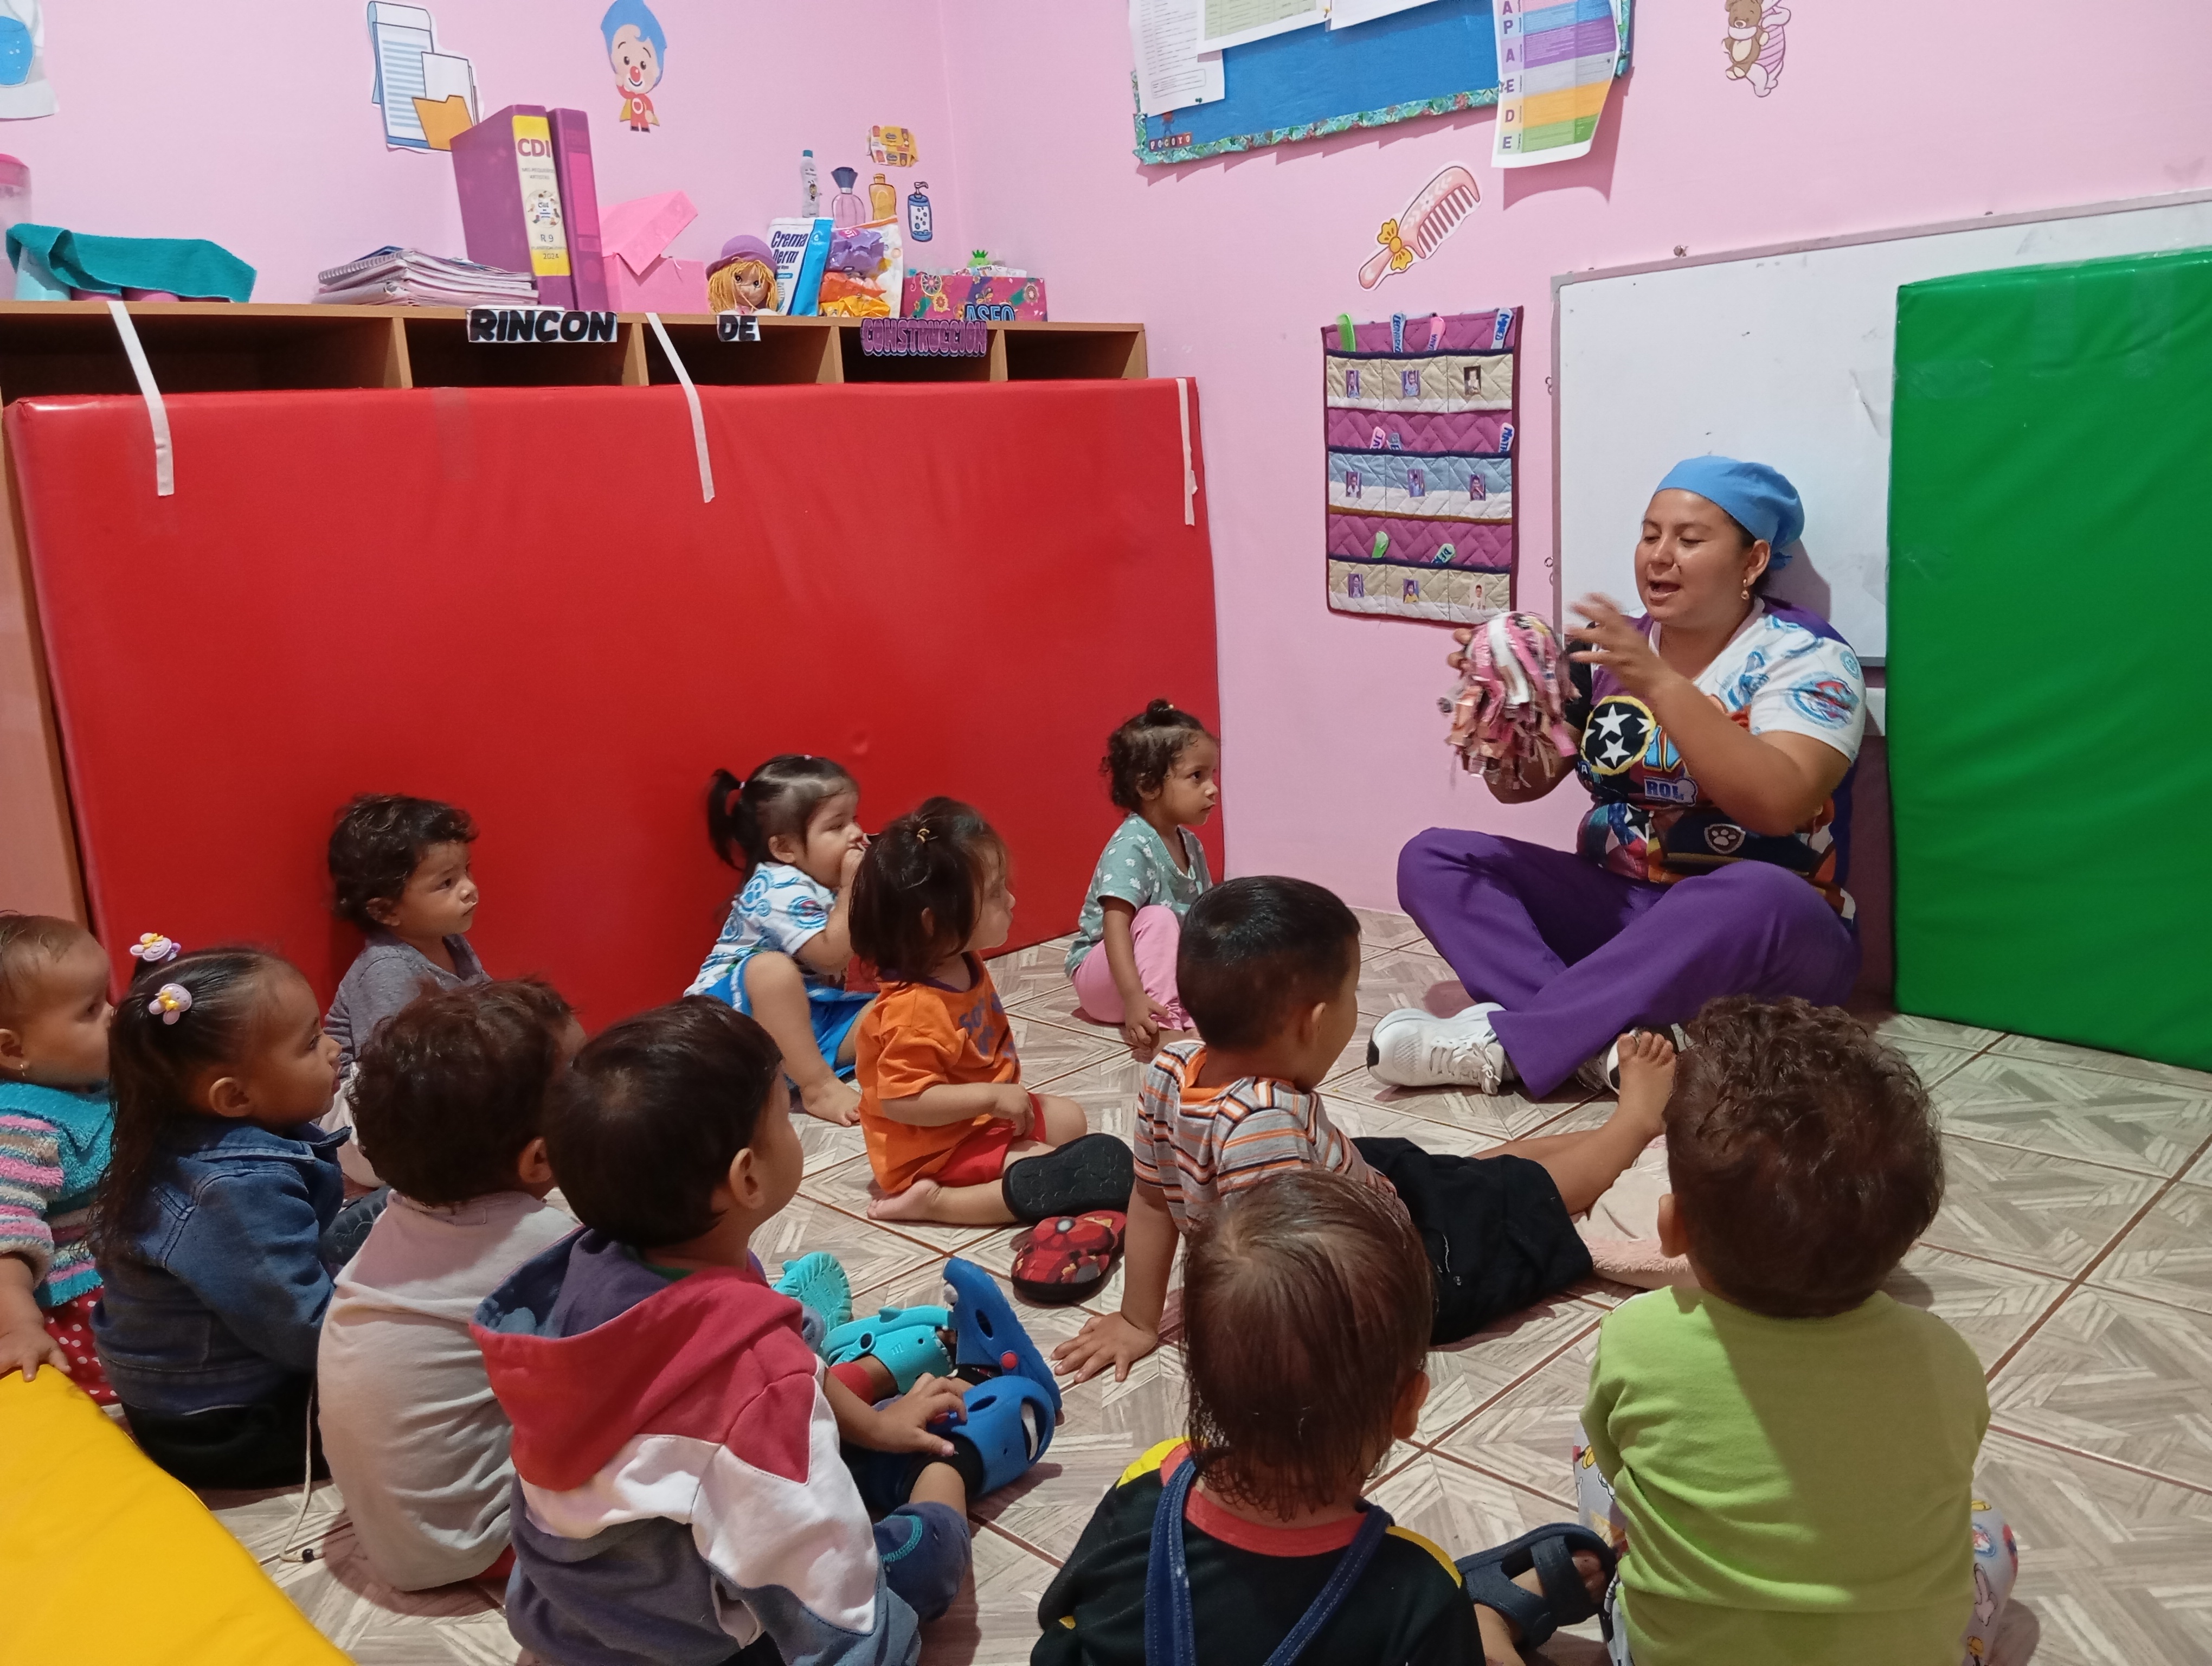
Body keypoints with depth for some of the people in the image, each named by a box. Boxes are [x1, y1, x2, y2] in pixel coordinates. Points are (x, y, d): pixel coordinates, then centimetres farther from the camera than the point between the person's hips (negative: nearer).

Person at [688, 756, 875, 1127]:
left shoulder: (823, 880, 8)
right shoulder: (780, 888, -20)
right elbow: (832, 955, -26)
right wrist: (851, 888, -20)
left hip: (809, 1007, 8)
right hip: (742, 1004, -8)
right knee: (772, 968, -41)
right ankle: (818, 1087, -36)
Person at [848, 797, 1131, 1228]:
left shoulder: (963, 965, -2)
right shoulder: (915, 1010, -31)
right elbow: (903, 1101, -33)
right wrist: (992, 1096, -28)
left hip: (984, 1116, 10)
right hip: (941, 1149, -10)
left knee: (1070, 1120, 28)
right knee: (1109, 1166, -15)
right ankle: (935, 1201, -14)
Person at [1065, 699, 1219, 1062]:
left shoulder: (1190, 845, 3)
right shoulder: (1131, 847, -24)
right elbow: (1116, 927, -32)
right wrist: (1134, 997, -41)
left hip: (1167, 969, 8)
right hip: (1101, 975, -8)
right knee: (1158, 918, -33)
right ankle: (1161, 1028, -38)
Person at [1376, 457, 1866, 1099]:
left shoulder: (1804, 655, -9)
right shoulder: (1611, 646, 5)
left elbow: (1777, 804, -26)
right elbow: (1521, 783, 1)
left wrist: (1659, 682, -33)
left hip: (1766, 931, -5)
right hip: (1618, 909, 5)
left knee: (1755, 897, -39)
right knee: (1432, 859, -9)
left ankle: (1499, 1042, -30)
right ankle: (1605, 1039, -31)